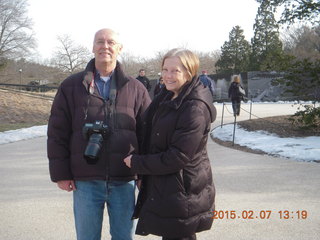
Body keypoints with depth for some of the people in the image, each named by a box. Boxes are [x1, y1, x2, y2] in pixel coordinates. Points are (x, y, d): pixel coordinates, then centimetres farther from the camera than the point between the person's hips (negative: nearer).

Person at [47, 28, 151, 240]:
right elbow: (57, 132, 2)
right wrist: (60, 173, -3)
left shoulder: (136, 89, 4)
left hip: (124, 181, 1)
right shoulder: (72, 86, 2)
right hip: (85, 181, 0)